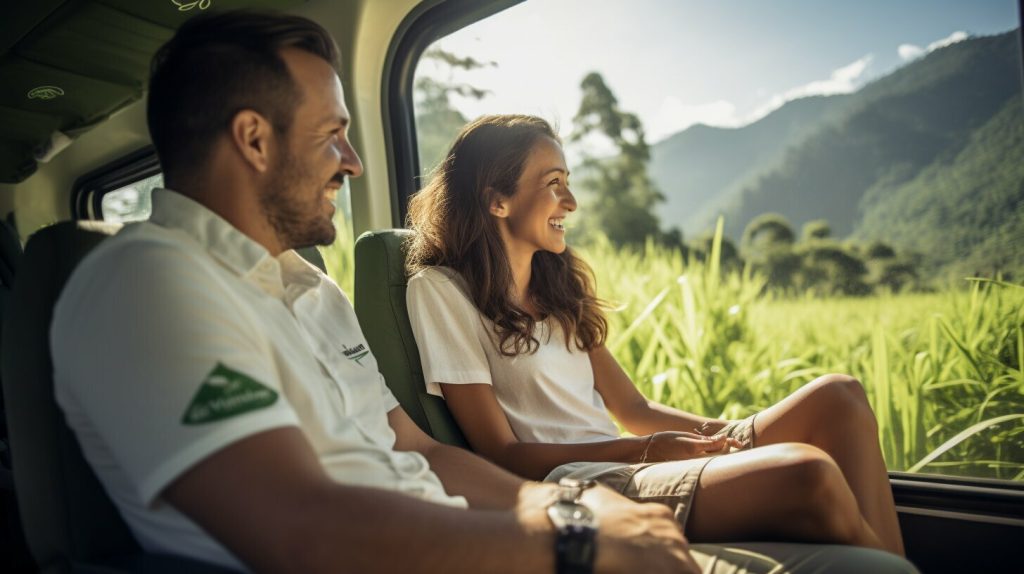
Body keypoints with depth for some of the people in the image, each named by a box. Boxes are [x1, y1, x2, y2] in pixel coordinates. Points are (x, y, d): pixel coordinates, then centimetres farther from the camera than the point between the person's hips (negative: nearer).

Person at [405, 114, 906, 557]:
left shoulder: (554, 290, 18)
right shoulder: (440, 290, -4)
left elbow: (632, 409, 15)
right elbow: (503, 454, -8)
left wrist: (729, 433, -3)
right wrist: (648, 449, -15)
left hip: (626, 469, 8)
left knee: (838, 398, -7)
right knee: (809, 474, -26)